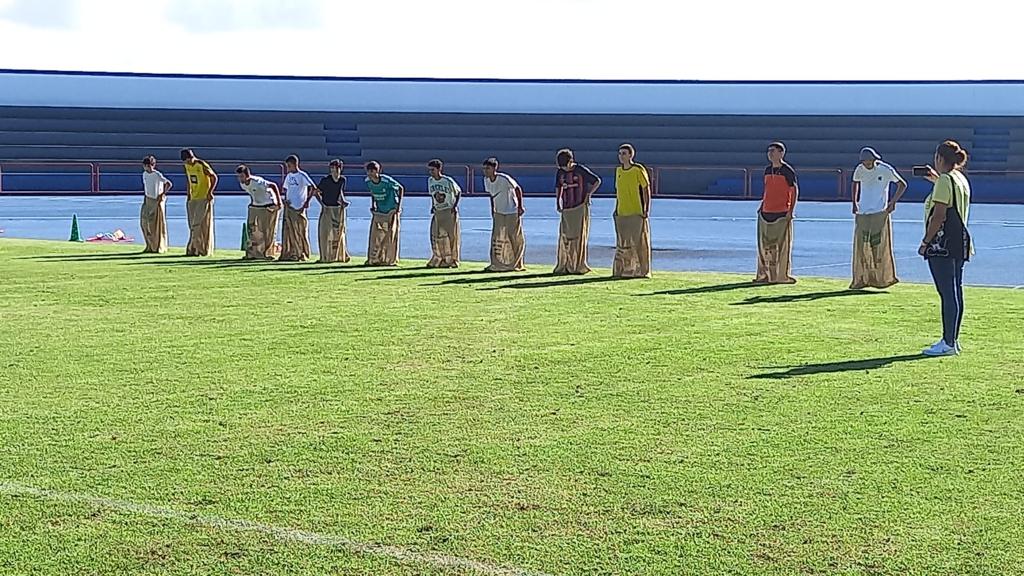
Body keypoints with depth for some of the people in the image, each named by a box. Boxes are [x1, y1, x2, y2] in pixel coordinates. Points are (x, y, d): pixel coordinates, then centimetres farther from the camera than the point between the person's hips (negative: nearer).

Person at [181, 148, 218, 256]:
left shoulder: (202, 165, -14)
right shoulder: (187, 166, 8)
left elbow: (214, 178, -9)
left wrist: (210, 192, -14)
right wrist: (189, 196, 15)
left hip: (204, 198, -7)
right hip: (193, 199, 7)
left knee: (197, 224, -9)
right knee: (193, 225, 6)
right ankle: (195, 248, 10)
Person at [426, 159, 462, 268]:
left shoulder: (448, 181, -12)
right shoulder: (430, 181, 4)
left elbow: (458, 192, -1)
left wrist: (455, 206, -10)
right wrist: (433, 206, 7)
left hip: (450, 212, -5)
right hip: (437, 212, 5)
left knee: (452, 236, -1)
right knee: (436, 236, 1)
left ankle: (453, 260, 8)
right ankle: (439, 259, 10)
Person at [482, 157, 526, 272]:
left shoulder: (504, 179, -22)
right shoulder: (486, 180, -3)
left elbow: (518, 189, -11)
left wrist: (520, 206, -10)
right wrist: (492, 210, 12)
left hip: (512, 212, -6)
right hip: (498, 213, 6)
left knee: (516, 239, 1)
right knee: (496, 239, -1)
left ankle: (518, 265, 12)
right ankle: (496, 265, 3)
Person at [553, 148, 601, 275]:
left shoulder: (581, 170, -6)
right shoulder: (560, 172, 8)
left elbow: (597, 181, 0)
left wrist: (588, 194, -6)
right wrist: (558, 203, 14)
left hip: (580, 209, -4)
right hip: (566, 210, 4)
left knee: (579, 237, -4)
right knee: (564, 238, 1)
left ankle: (579, 266, 0)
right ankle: (563, 266, 5)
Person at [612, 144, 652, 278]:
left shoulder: (638, 170, -7)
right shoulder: (618, 170, 11)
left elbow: (646, 190, -5)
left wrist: (647, 210, -10)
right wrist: (616, 209, 16)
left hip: (637, 213, -6)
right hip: (622, 213, 6)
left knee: (639, 241, -3)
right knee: (622, 242, 8)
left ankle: (642, 271, 4)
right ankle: (622, 270, 15)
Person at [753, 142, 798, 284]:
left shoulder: (788, 171, -6)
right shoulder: (768, 170, 13)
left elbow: (795, 190, -6)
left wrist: (791, 210, -12)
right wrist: (761, 206, 15)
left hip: (782, 213, -6)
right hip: (766, 212, 6)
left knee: (782, 245, -3)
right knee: (764, 245, 7)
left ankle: (783, 275, 4)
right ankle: (765, 275, 14)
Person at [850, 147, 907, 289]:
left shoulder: (886, 170, -7)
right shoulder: (860, 170, 3)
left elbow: (902, 184, 3)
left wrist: (893, 202, -5)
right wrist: (854, 203, 15)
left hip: (880, 213, -3)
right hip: (862, 213, 3)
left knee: (880, 246, -3)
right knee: (860, 246, 1)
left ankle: (884, 278, 6)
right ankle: (861, 279, 8)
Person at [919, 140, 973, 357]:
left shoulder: (944, 181, -12)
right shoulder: (961, 179, 15)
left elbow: (939, 216, -18)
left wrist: (925, 242, -13)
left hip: (943, 244, -10)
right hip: (959, 241, 10)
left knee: (947, 293, -8)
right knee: (955, 292, 12)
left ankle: (948, 343, -7)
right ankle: (952, 339, 18)